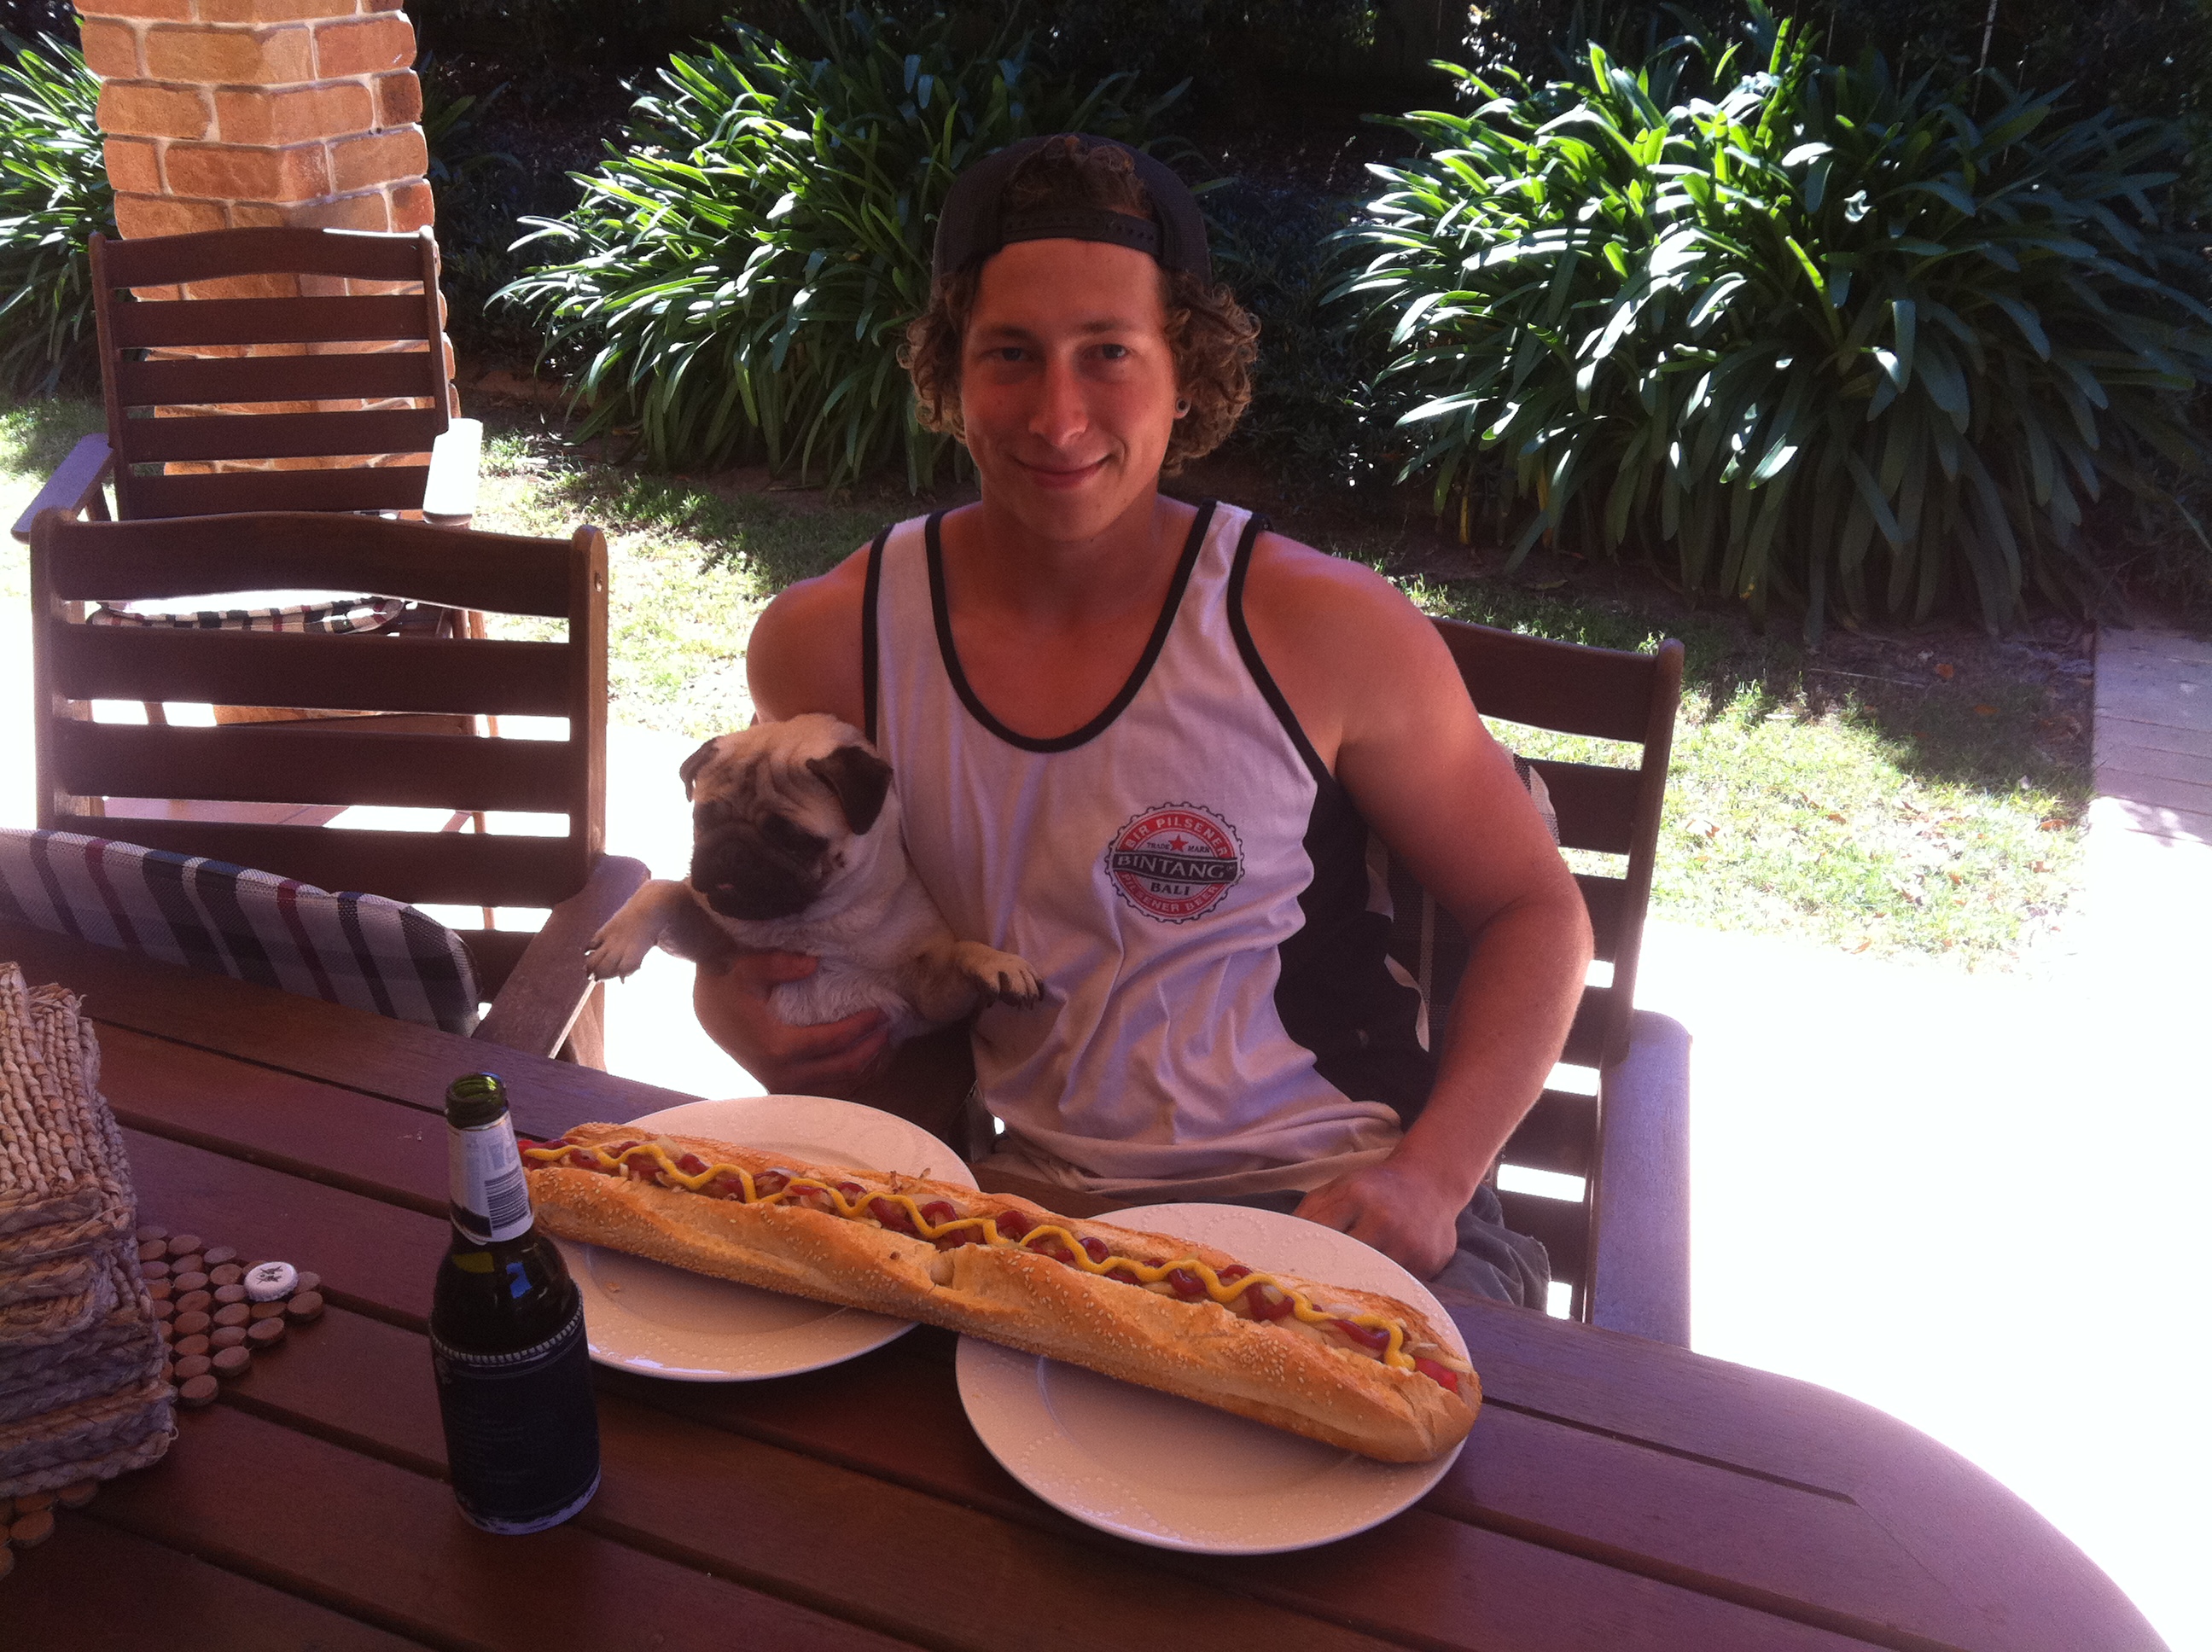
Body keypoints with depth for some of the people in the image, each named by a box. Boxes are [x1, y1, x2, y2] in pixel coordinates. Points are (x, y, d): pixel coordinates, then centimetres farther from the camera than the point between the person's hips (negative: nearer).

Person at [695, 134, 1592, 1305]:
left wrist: (1430, 1174, -12)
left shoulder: (1325, 630, -9)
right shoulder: (827, 643, -2)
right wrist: (731, 1004, -5)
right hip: (1020, 1207, 2)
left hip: (1328, 1208, -1)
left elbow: (1534, 911, 2)